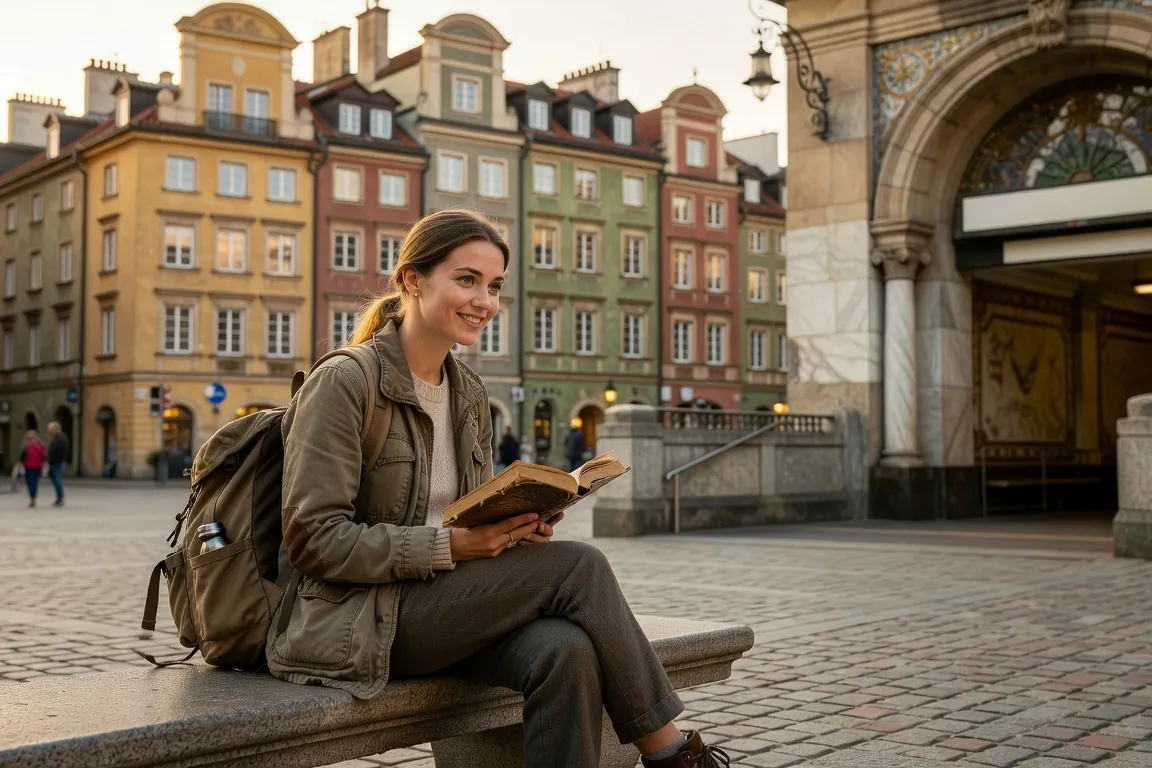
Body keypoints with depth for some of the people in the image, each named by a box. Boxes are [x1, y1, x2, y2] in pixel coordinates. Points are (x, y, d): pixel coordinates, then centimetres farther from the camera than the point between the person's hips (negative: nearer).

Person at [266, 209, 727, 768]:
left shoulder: (469, 393, 12)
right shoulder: (343, 382, -11)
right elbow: (313, 539, -15)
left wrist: (516, 525, -5)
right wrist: (448, 546, -22)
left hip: (439, 605, 7)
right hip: (354, 621, -6)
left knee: (565, 651, -27)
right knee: (577, 566, -20)